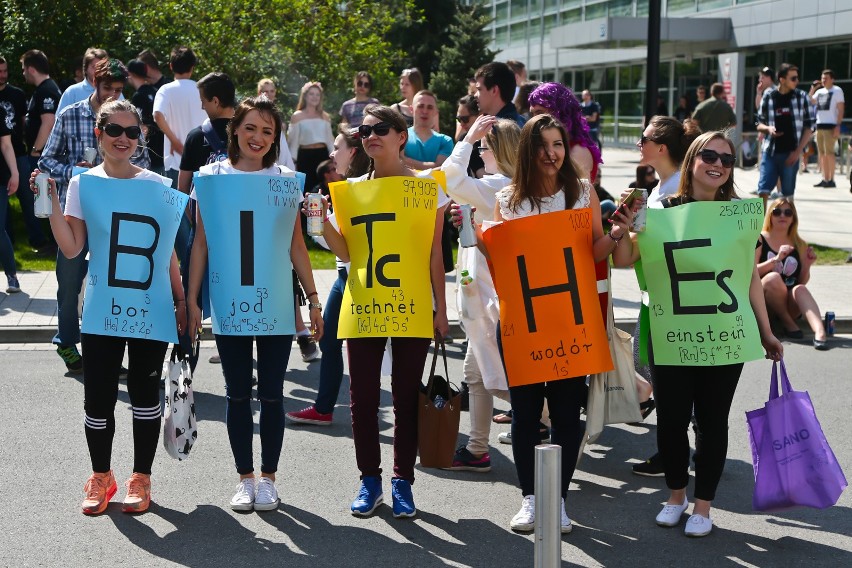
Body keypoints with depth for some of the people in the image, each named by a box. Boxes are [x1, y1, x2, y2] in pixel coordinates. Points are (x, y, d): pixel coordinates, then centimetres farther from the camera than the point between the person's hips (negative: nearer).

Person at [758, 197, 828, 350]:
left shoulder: (800, 245, 11)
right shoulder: (759, 240, 0)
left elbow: (803, 281, 14)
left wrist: (807, 265, -6)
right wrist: (776, 259, -25)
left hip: (790, 305, 3)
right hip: (763, 303, -3)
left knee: (800, 289, -30)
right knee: (773, 277, -33)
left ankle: (820, 332, -52)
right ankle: (788, 323, -17)